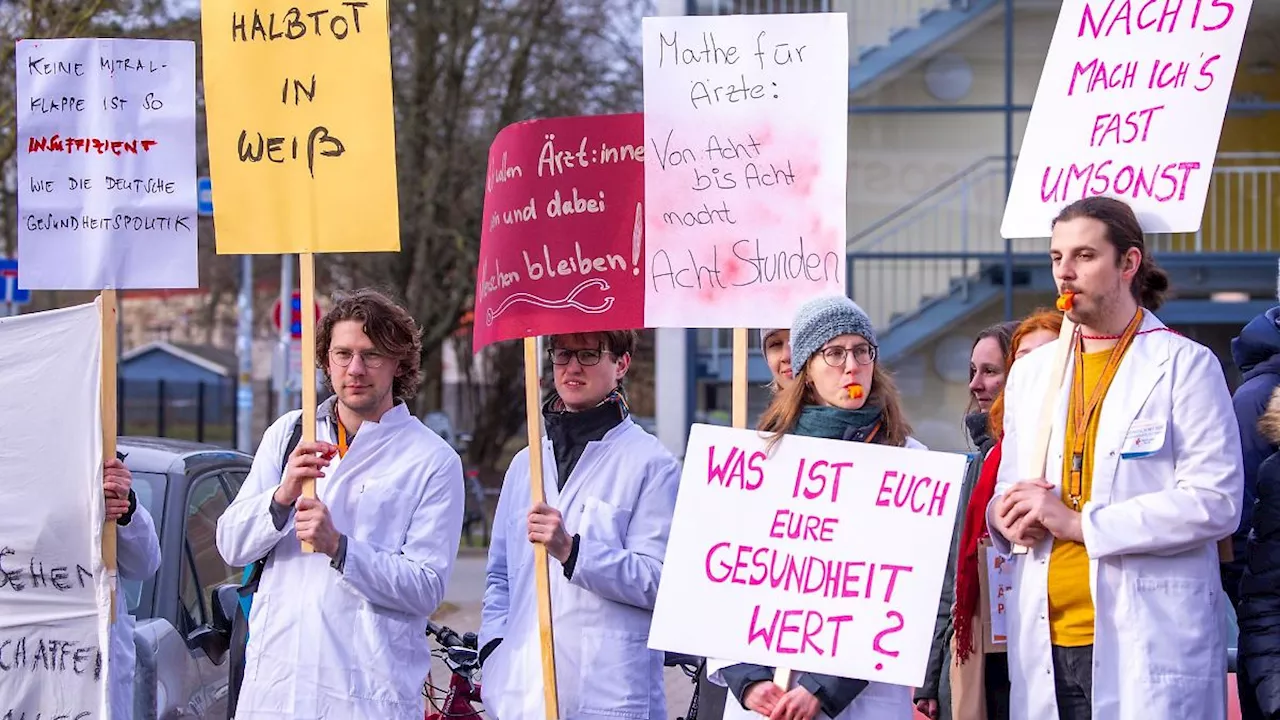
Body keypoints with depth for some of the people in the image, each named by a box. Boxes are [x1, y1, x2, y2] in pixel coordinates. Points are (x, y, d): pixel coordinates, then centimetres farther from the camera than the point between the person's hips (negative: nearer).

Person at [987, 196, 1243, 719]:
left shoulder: (1185, 365, -1)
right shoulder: (1031, 371, 18)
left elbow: (1215, 503, -10)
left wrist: (1079, 522, -15)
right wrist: (1006, 516, 0)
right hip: (1046, 644, 5)